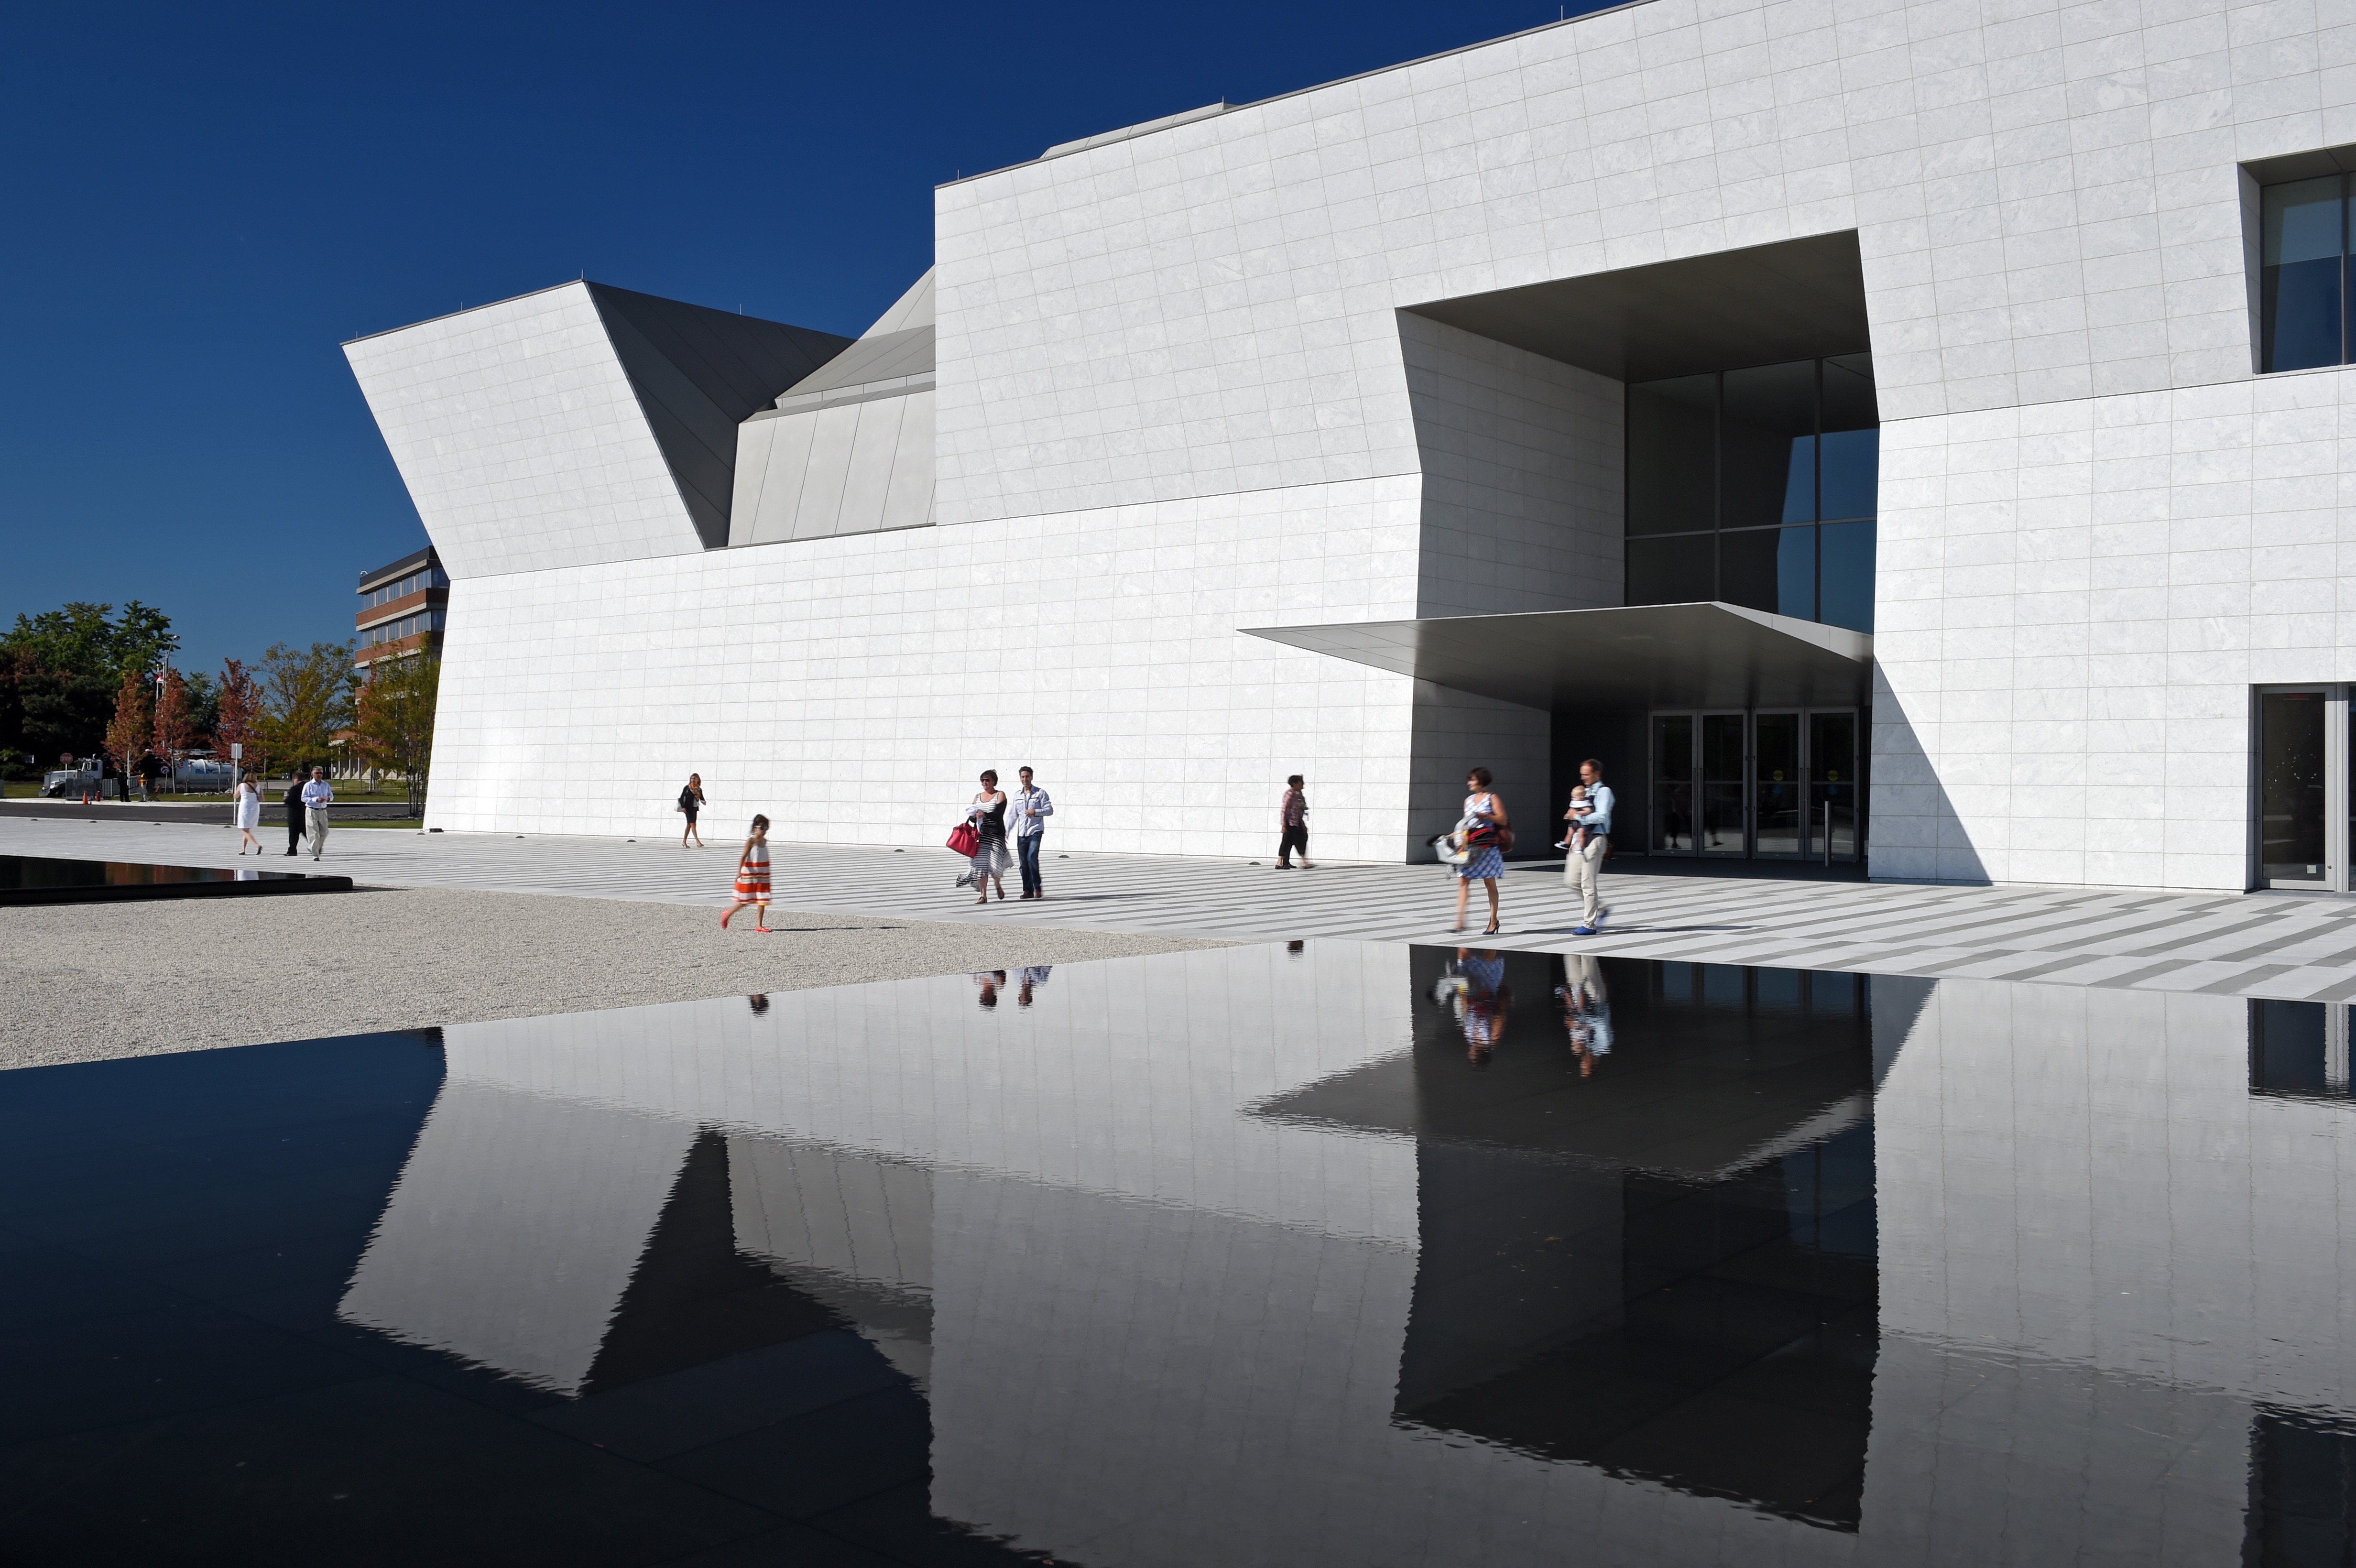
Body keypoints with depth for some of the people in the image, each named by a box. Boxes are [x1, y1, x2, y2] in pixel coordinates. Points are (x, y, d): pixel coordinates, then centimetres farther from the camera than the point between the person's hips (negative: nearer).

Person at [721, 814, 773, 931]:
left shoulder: (764, 841, 7)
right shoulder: (751, 841, -13)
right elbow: (743, 857, -20)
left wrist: (767, 875, 22)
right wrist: (739, 871, -31)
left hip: (762, 876, 6)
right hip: (749, 875, -6)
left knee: (763, 901, 0)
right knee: (744, 902, 2)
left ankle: (759, 925, 5)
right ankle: (727, 915, 22)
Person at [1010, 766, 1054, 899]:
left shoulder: (1040, 793, 1)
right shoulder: (1017, 795, 14)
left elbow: (1050, 810, -3)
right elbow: (1014, 815, 18)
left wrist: (1035, 812, -17)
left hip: (1036, 831, -5)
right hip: (1022, 833, 5)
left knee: (1032, 858, -19)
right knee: (1023, 862, 2)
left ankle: (1038, 887, -4)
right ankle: (1028, 891, 9)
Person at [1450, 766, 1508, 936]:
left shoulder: (1492, 798, 0)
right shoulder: (1469, 800, 16)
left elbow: (1503, 820, -7)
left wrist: (1485, 816, -17)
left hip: (1487, 845, -5)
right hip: (1470, 846, 5)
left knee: (1489, 883, 3)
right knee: (1463, 881, -7)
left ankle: (1493, 921, 13)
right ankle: (1460, 920, -11)